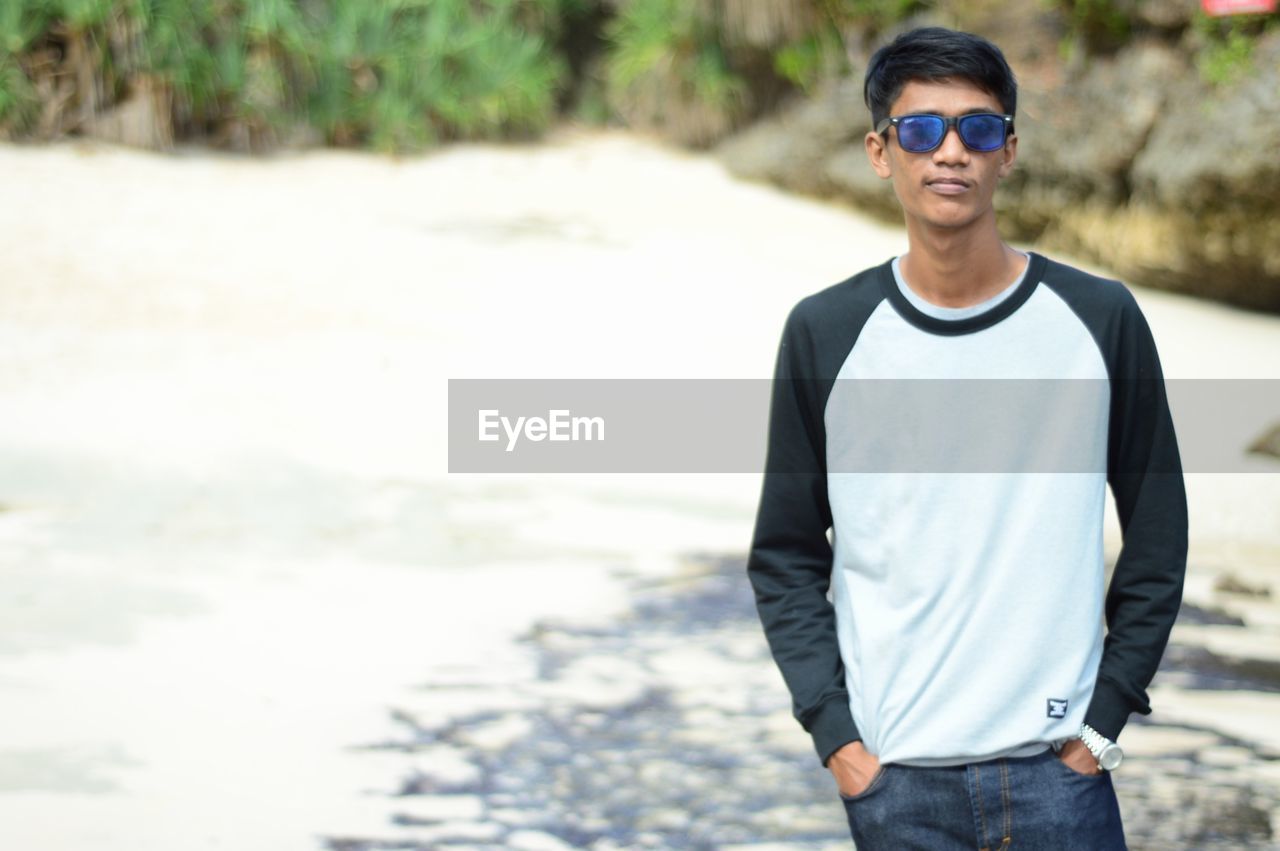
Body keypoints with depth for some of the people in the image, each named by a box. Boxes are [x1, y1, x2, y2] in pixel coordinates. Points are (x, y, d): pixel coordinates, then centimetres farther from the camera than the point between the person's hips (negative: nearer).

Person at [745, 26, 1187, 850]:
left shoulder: (1099, 319, 1)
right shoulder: (824, 333, 1)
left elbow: (1157, 539, 6)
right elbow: (785, 558, 6)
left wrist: (1106, 717, -1)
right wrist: (834, 732, -2)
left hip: (1056, 772, 0)